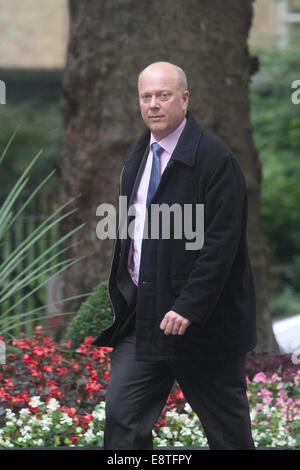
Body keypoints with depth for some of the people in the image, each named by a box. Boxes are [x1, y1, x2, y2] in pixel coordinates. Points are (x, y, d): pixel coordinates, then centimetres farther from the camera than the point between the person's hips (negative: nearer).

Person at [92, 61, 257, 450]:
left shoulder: (213, 157, -13)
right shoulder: (138, 155, 12)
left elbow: (221, 241, -18)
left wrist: (188, 307, -23)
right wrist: (121, 289, 12)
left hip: (201, 319, -7)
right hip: (142, 316, 7)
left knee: (227, 430, 5)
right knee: (122, 417, 0)